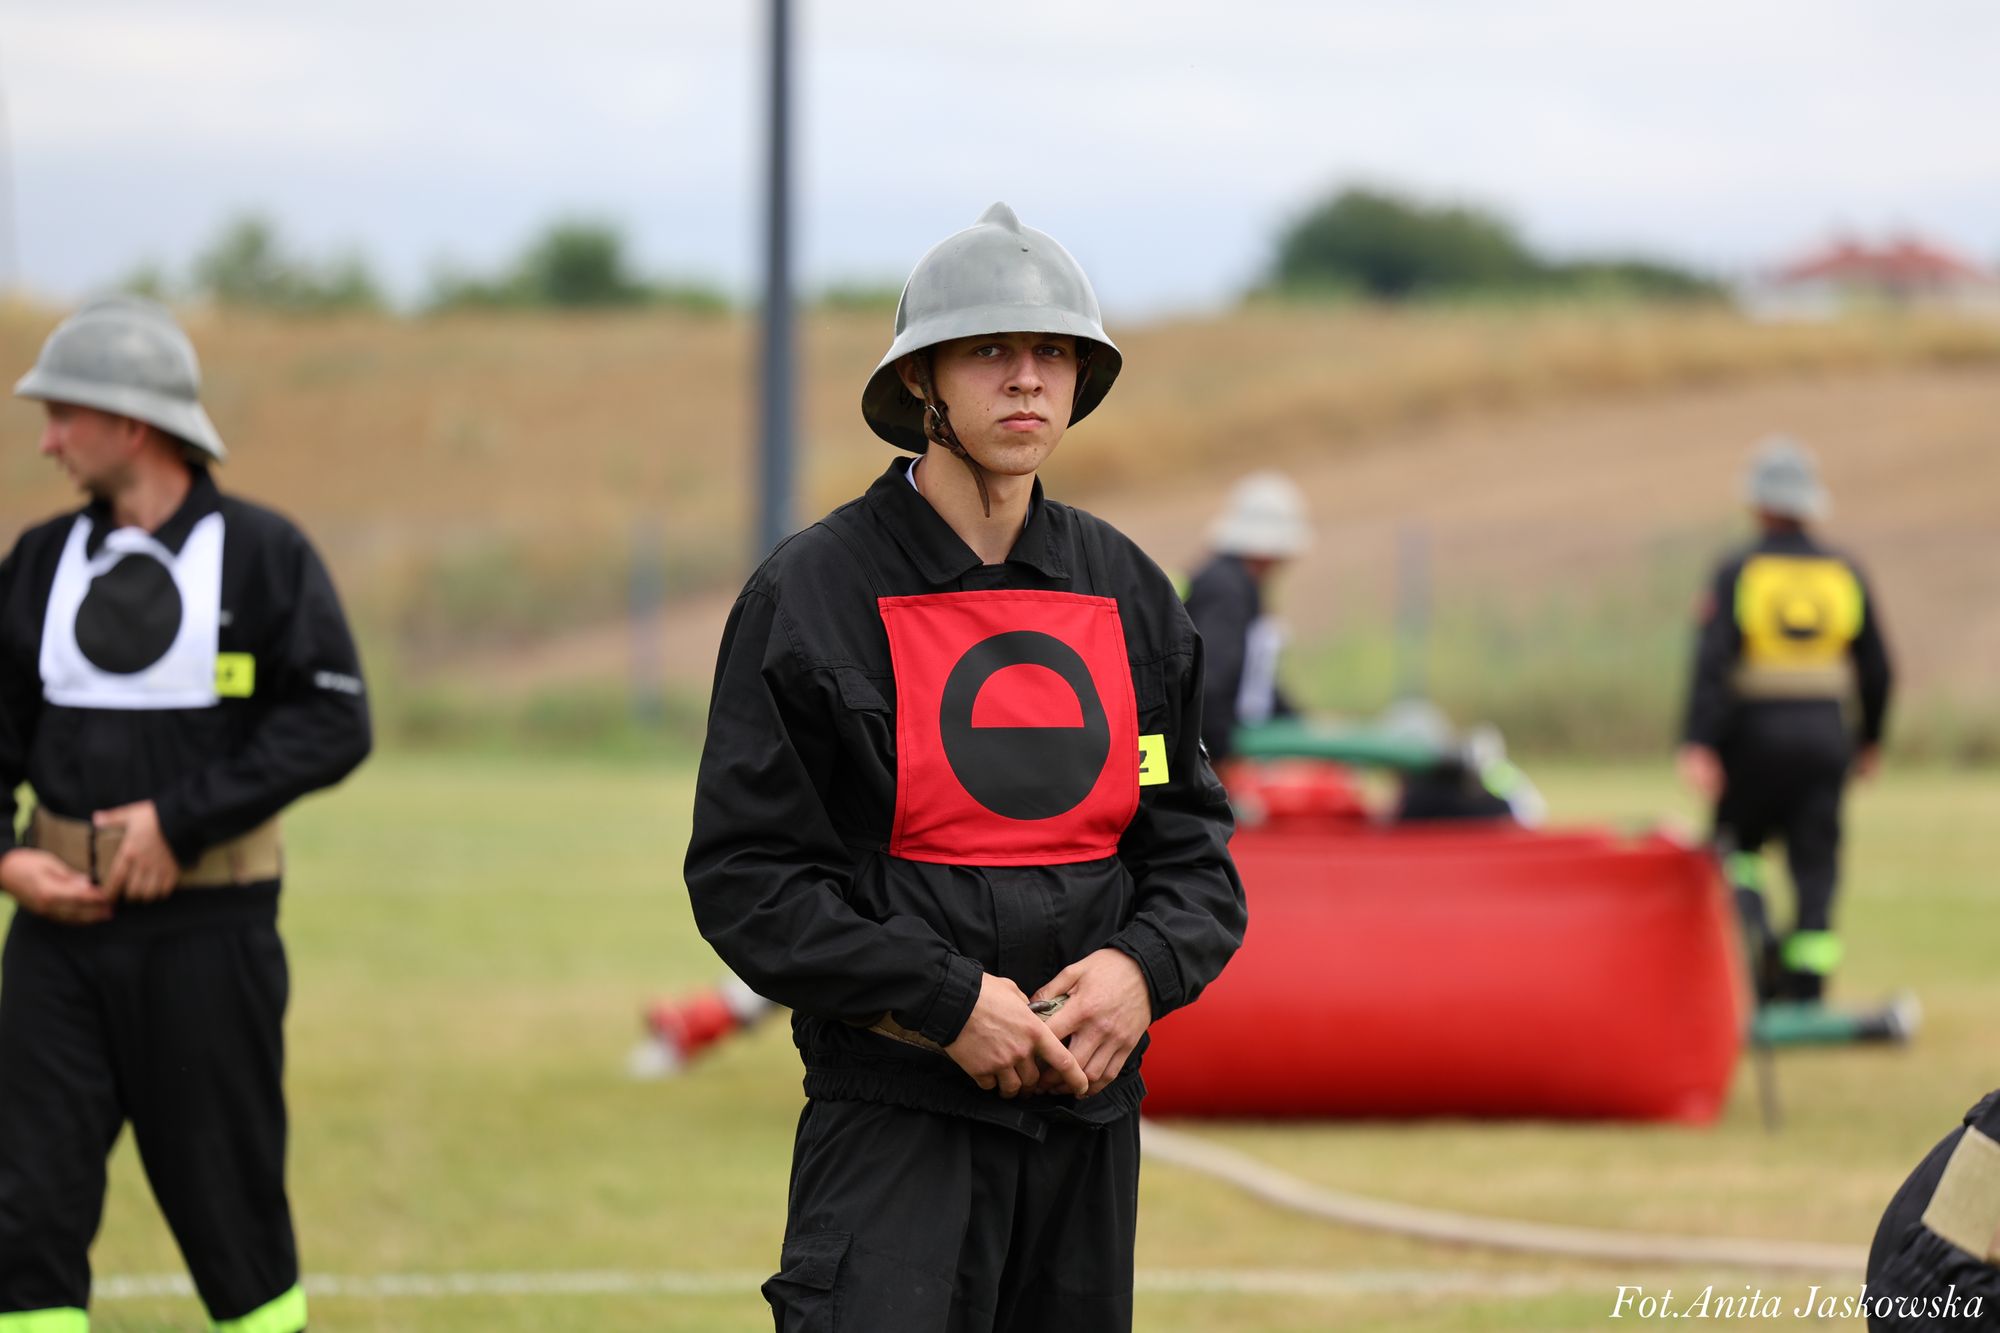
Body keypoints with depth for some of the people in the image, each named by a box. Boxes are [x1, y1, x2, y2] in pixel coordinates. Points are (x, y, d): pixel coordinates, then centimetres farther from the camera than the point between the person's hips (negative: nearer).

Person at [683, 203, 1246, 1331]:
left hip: (1093, 1107, 5)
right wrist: (949, 1002, -16)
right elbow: (748, 876, -7)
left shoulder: (1129, 594, 11)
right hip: (897, 1107, -5)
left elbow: (1194, 838, 13)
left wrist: (1145, 967, -9)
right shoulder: (813, 593, -4)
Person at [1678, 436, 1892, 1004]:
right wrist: (1870, 739, 22)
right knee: (1816, 865, 4)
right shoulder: (1845, 574, 4)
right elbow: (1876, 667, 7)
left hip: (1754, 738, -2)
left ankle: (1755, 933, -10)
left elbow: (1712, 663, -15)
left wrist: (1698, 745, -19)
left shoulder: (1737, 573, -6)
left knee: (1735, 848, 16)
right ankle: (1807, 989, -2)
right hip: (1825, 736, 2)